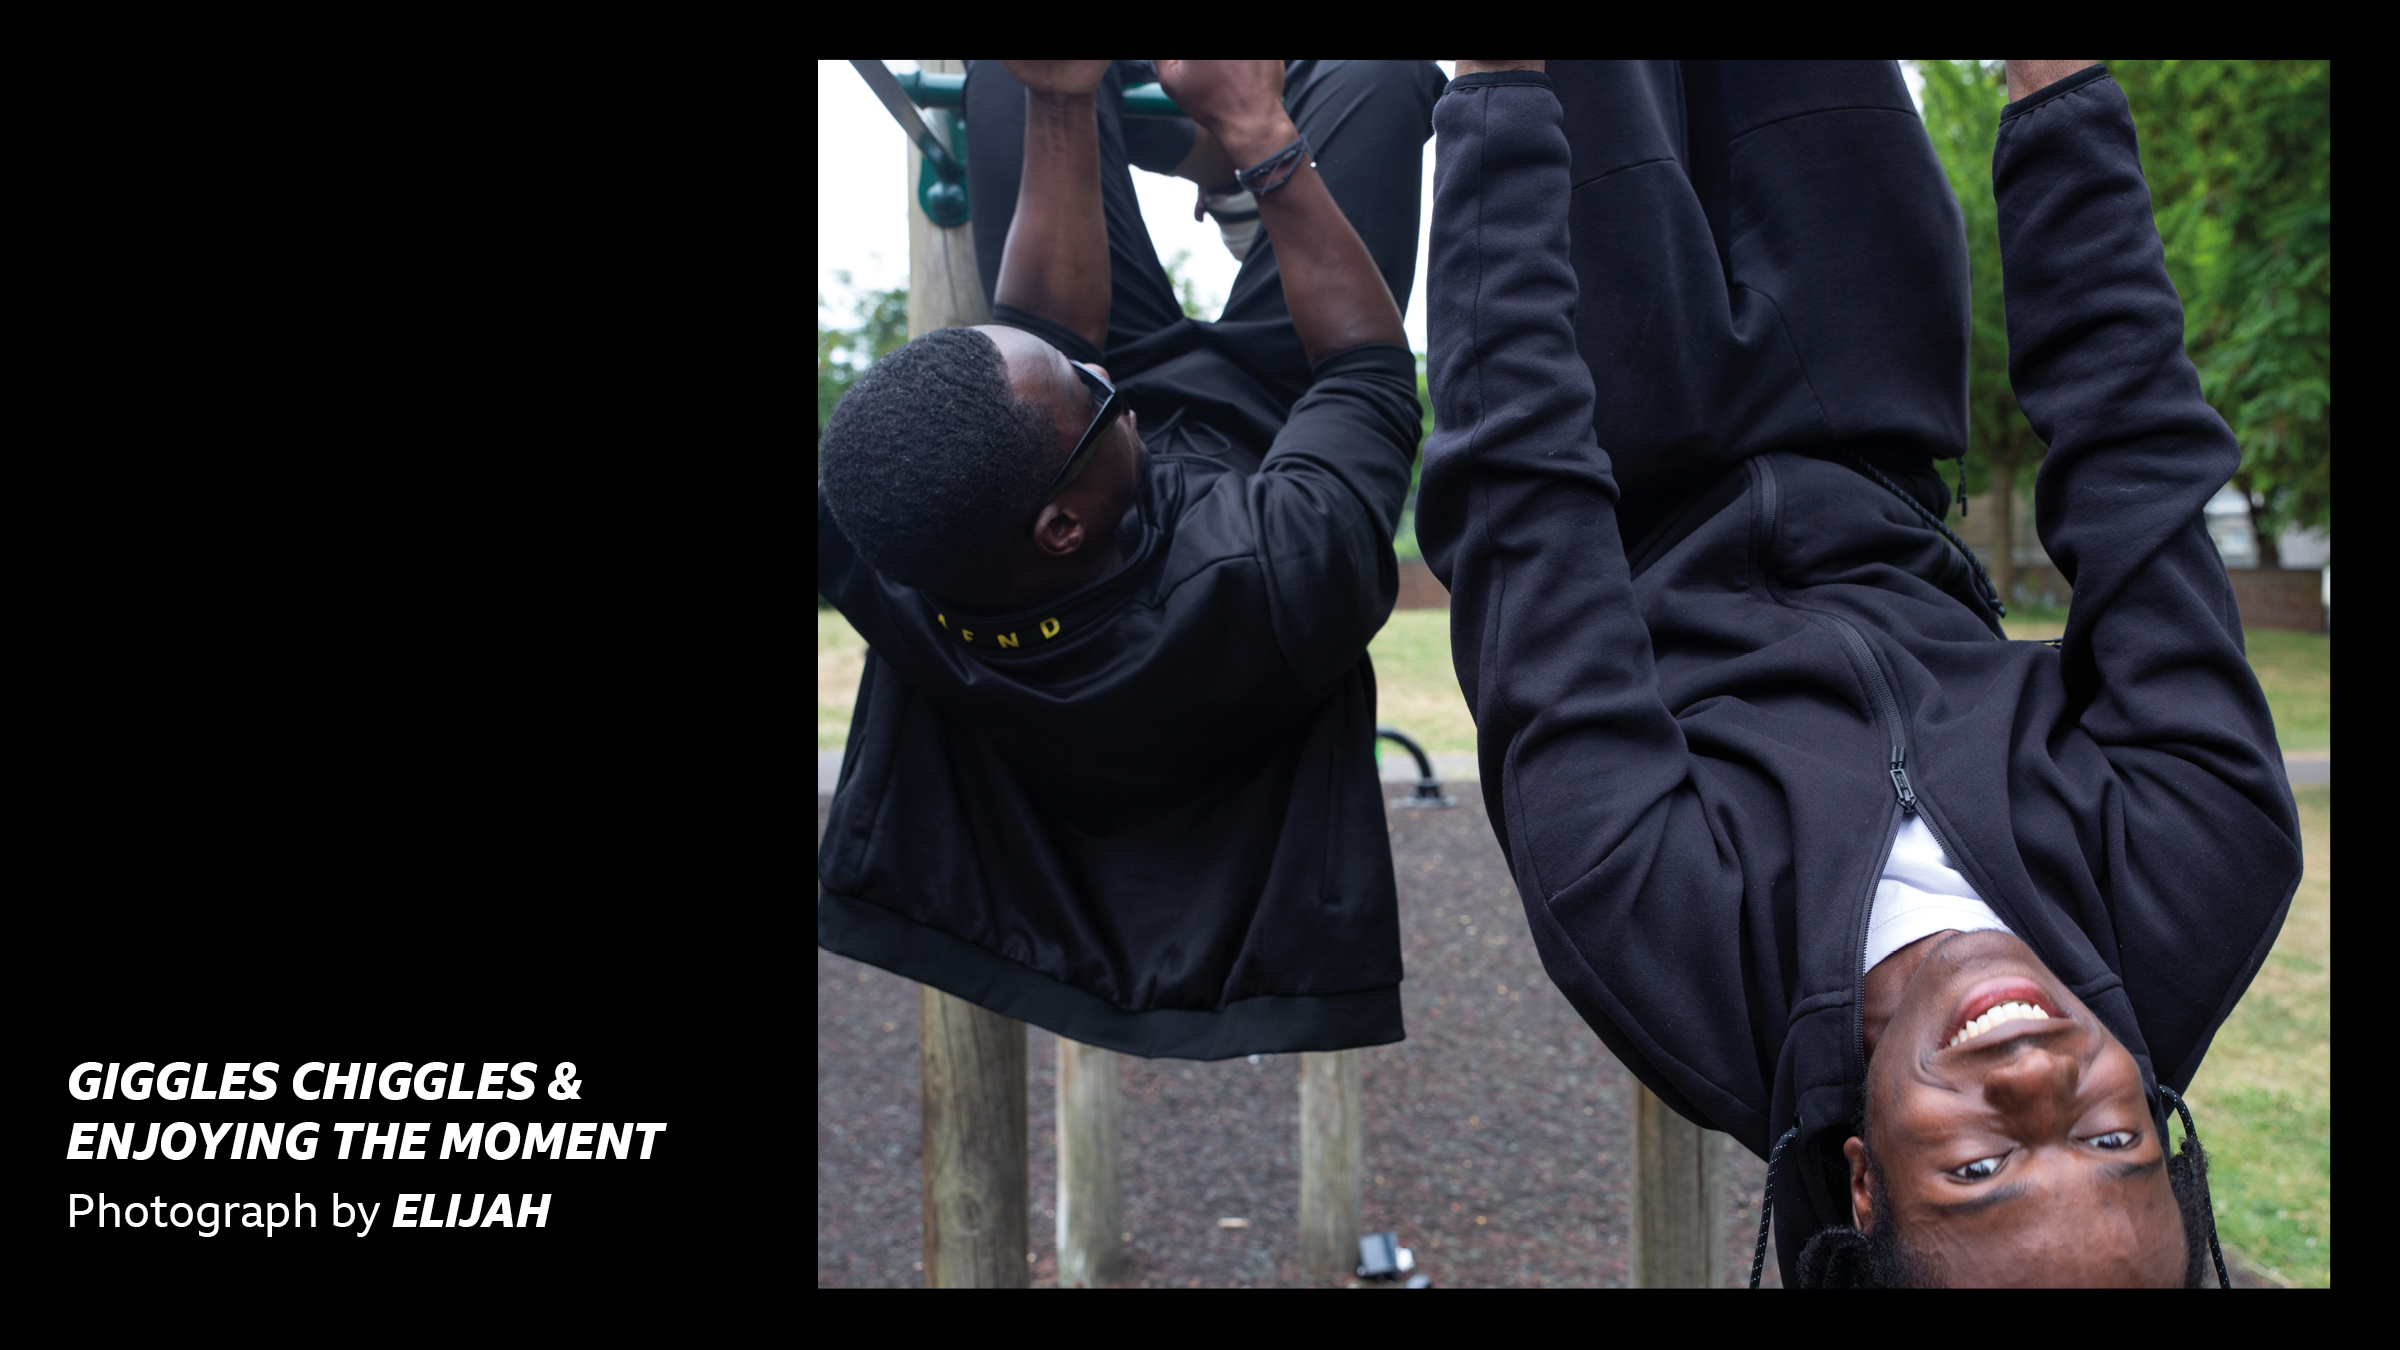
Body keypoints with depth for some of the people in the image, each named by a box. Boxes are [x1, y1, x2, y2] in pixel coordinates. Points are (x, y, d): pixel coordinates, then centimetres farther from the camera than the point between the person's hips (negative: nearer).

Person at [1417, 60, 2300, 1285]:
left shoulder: (1673, 974, -44)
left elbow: (1521, 492, -42)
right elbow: (2140, 453, -27)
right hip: (1888, 558, 3)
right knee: (1812, 104, 7)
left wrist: (1500, 88, -36)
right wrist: (2056, 84, -20)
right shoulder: (2197, 888, -33)